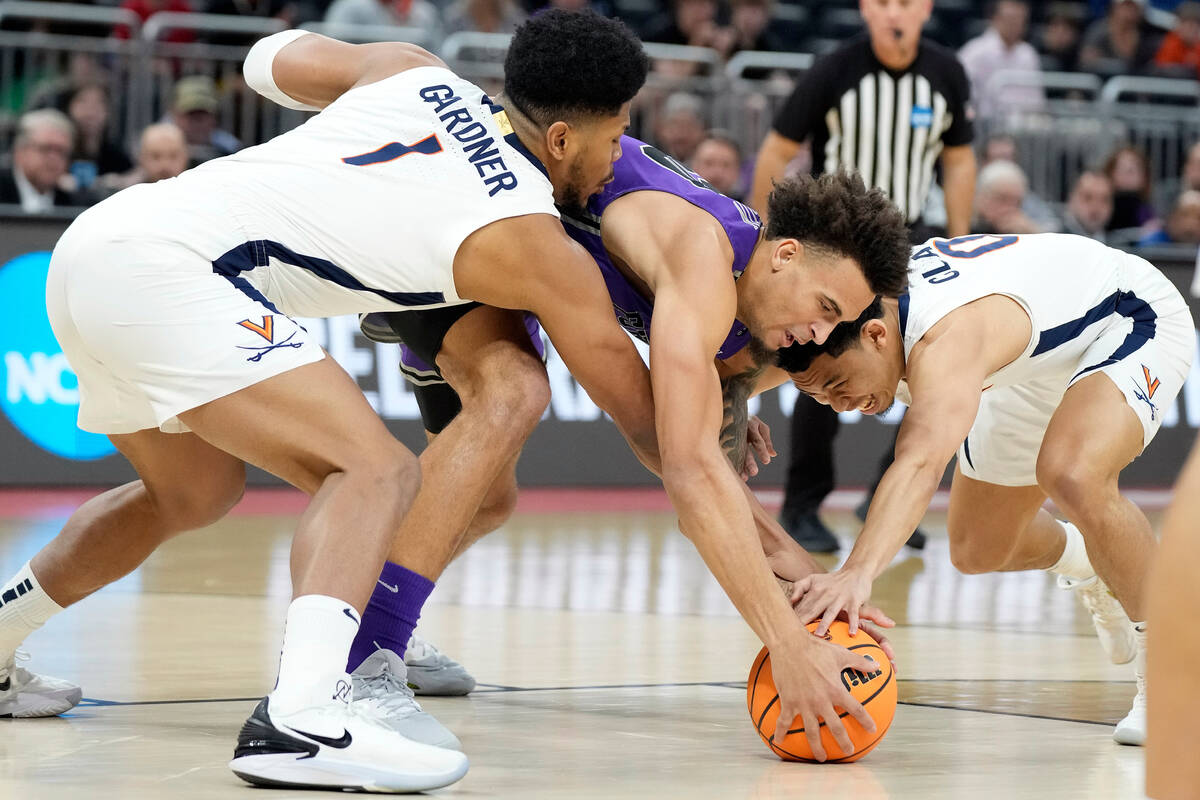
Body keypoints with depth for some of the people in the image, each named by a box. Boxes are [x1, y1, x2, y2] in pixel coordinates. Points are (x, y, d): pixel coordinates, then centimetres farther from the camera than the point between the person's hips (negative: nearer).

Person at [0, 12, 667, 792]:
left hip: (91, 245, 9)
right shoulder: (540, 251, -3)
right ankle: (300, 716, -37)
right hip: (162, 267, -9)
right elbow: (649, 421, 7)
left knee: (195, 492, 30)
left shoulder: (417, 73, 13)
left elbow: (273, 60, 31)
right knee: (376, 469, -16)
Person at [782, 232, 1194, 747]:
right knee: (976, 551, 12)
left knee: (1072, 477, -36)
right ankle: (1084, 564, 47)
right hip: (1039, 367, 9)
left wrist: (857, 573, -76)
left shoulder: (947, 337, -44)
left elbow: (922, 463, -63)